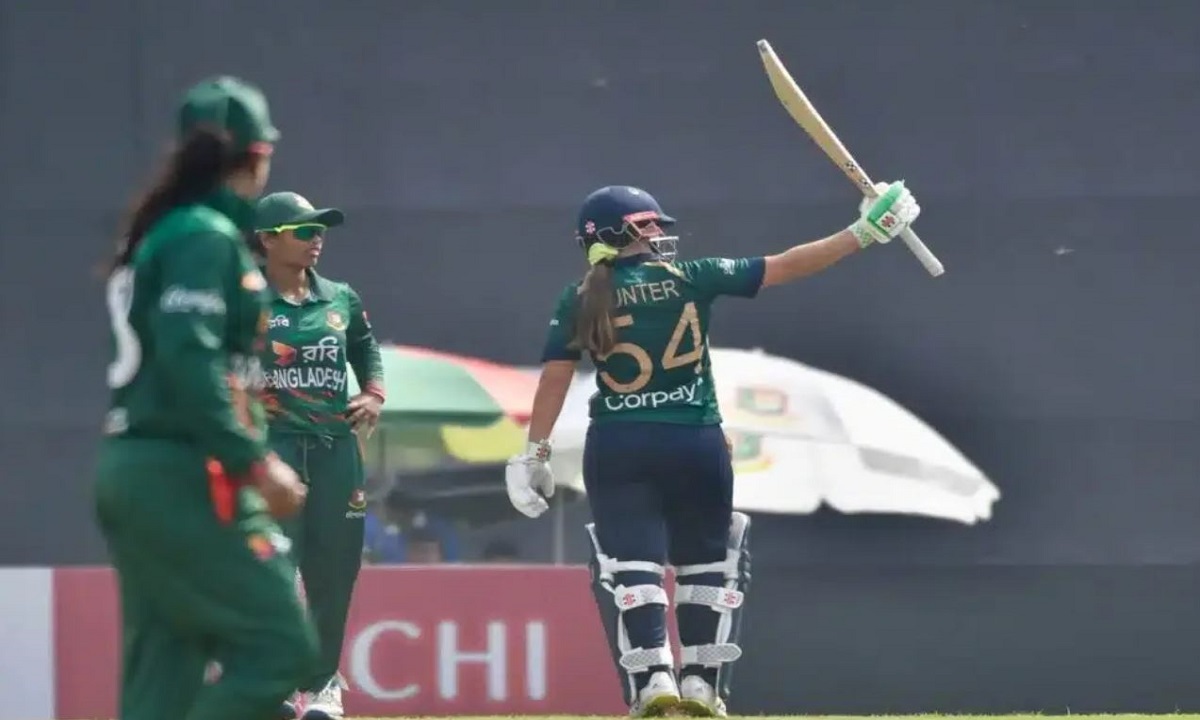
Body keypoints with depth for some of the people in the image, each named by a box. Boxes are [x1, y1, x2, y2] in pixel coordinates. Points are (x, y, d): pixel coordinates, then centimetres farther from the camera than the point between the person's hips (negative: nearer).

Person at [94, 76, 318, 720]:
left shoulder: (157, 233, 19)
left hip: (127, 468, 10)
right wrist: (255, 462, -22)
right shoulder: (208, 236, -9)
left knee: (165, 668, 6)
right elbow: (189, 359, -20)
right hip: (183, 475, -10)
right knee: (279, 642, -10)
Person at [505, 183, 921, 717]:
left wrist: (535, 453, 0)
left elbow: (554, 377, -4)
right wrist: (864, 233, 3)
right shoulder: (690, 279, -2)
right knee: (705, 563, 16)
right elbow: (783, 268, -1)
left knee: (631, 565, -2)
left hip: (616, 449, 0)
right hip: (695, 443, 0)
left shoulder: (580, 301, 1)